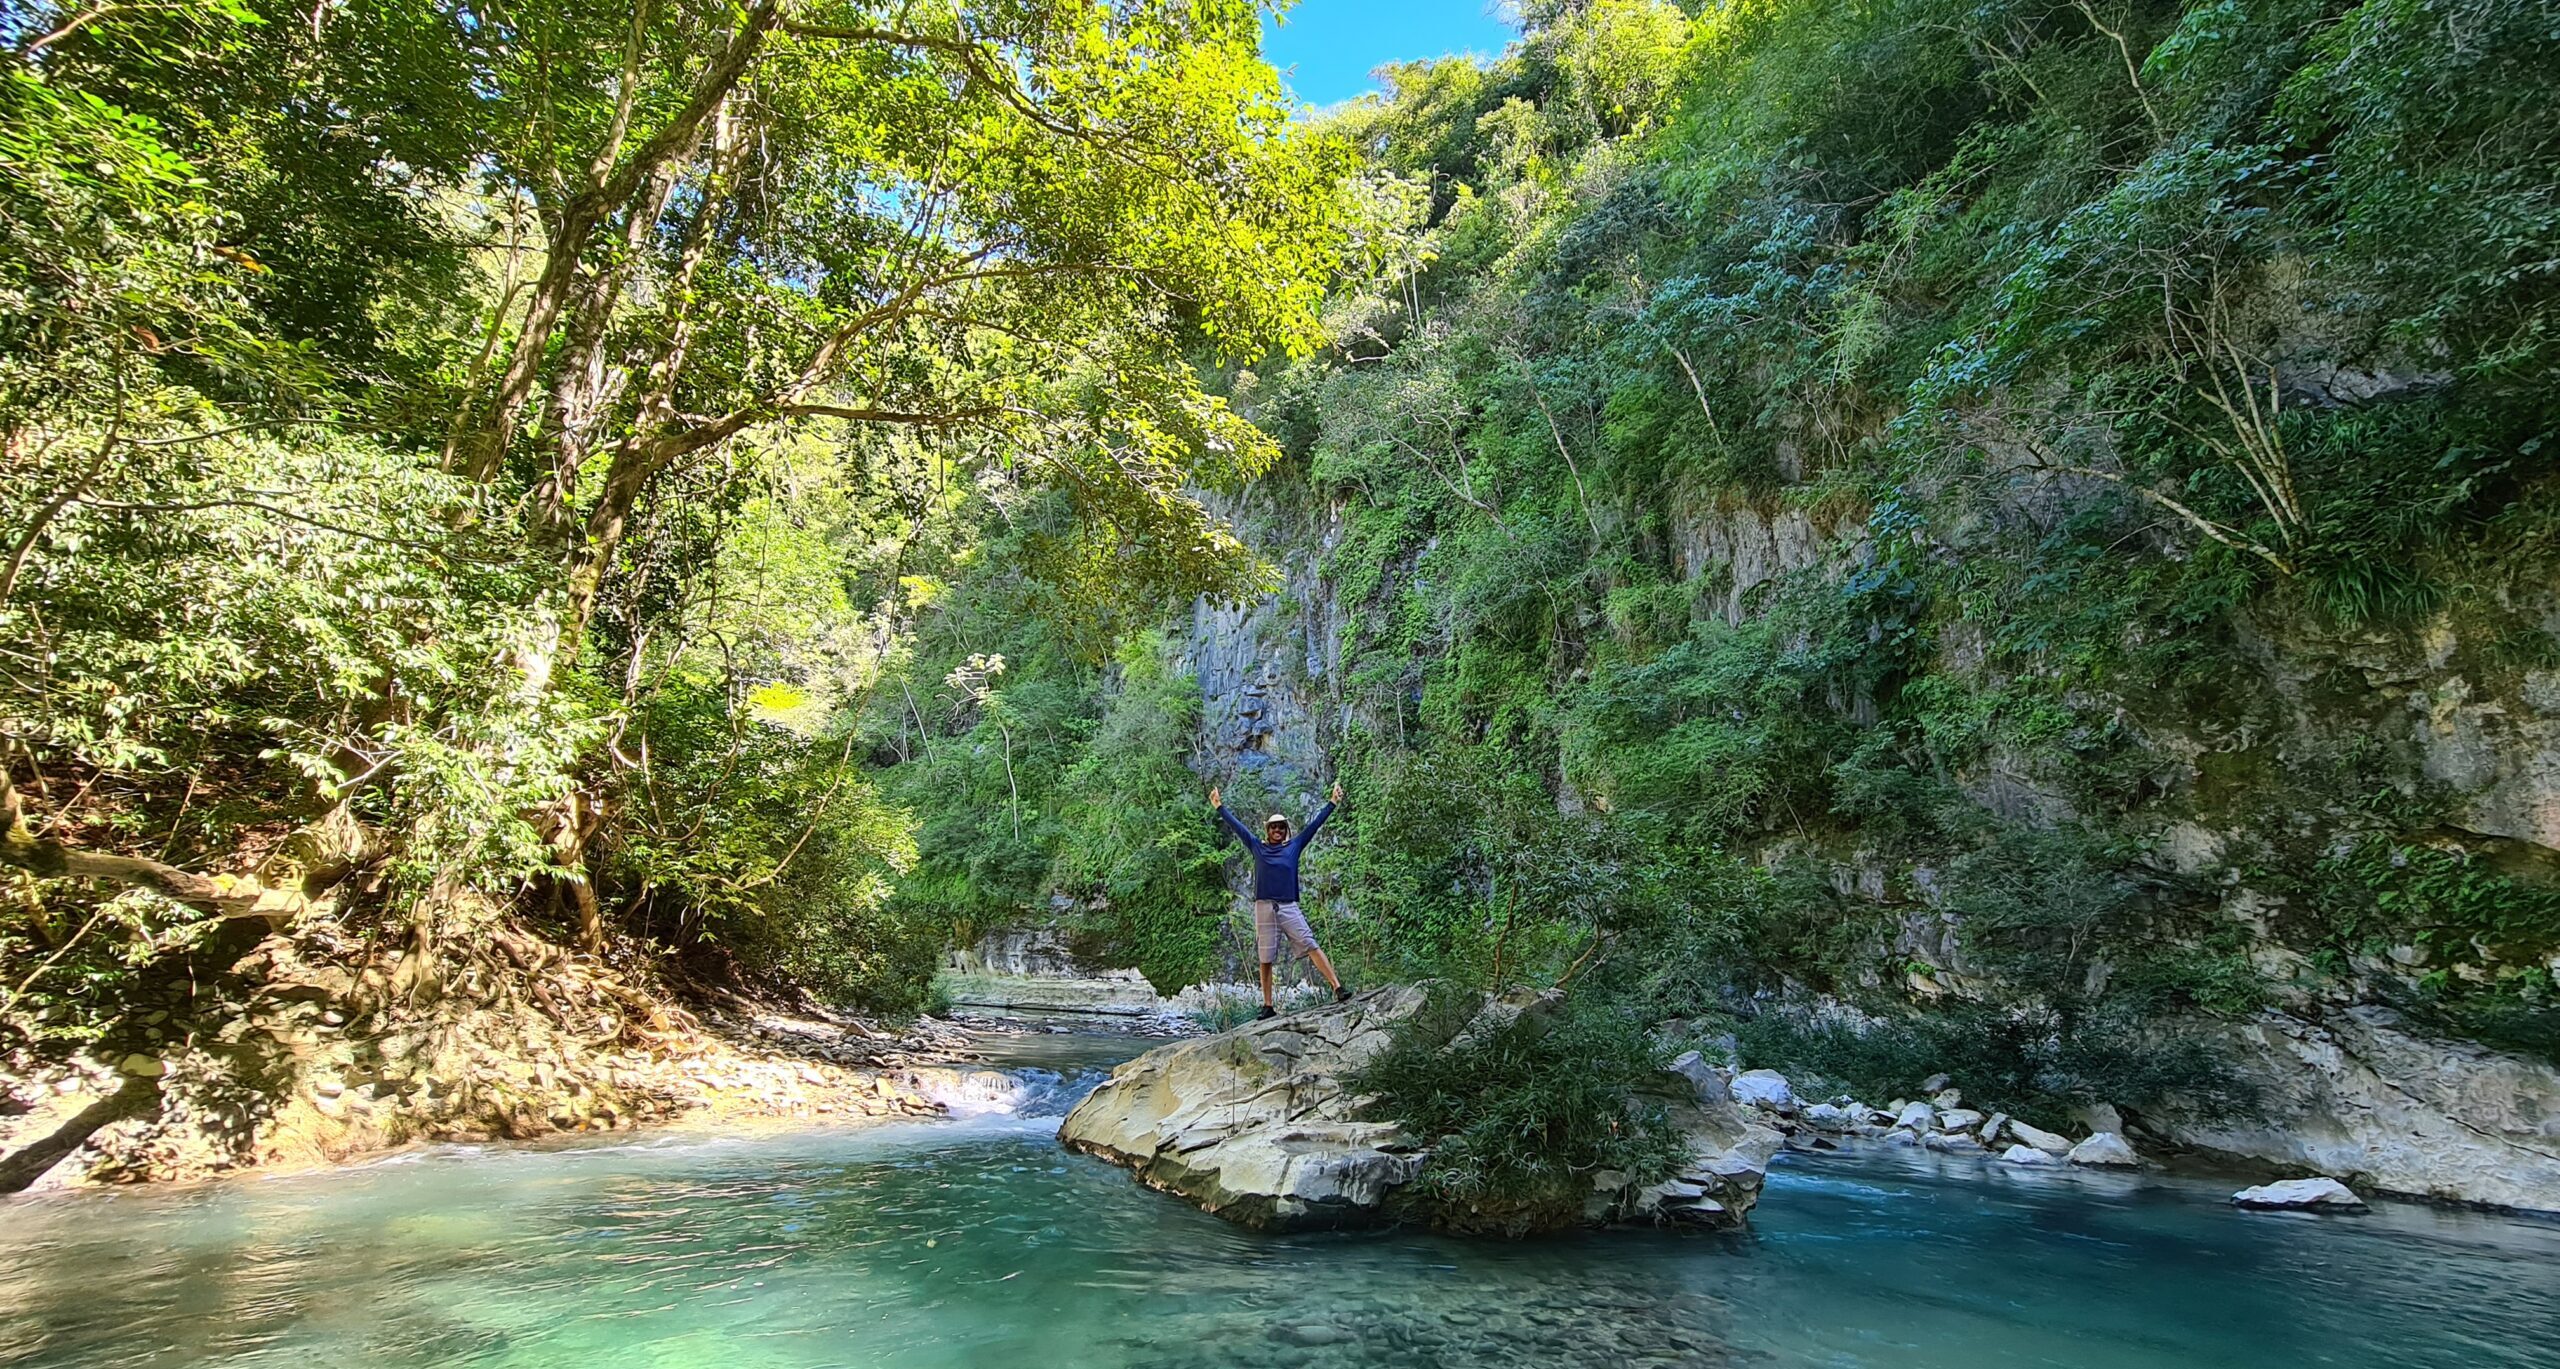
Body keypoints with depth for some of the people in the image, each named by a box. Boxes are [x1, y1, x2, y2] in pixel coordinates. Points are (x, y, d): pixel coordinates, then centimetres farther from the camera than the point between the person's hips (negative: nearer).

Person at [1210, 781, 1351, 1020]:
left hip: (1289, 907, -1)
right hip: (1264, 908, 1)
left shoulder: (1294, 846, 12)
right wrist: (1219, 807, 17)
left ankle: (1338, 988, -19)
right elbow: (1237, 826, 15)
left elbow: (1314, 824, 12)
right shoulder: (1257, 848, 12)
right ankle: (1268, 1007, 10)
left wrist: (1332, 803, 12)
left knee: (1311, 946, -13)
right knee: (1265, 960, 4)